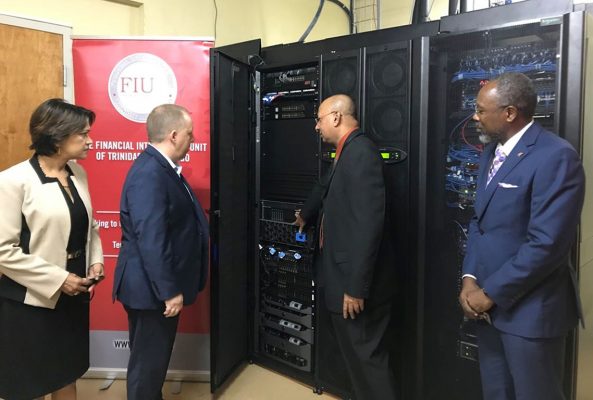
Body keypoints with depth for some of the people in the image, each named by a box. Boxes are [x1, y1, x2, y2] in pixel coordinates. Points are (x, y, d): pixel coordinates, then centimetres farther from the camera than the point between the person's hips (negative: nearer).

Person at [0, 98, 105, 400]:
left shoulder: (78, 173, 4)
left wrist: (95, 261, -2)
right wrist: (57, 279, -18)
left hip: (73, 295, 6)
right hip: (30, 301, -5)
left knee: (67, 374, 19)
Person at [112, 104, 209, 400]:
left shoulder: (162, 167, 7)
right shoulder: (149, 174, -25)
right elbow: (151, 240, -28)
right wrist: (169, 291, -23)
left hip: (161, 285, 10)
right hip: (152, 289, -10)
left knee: (154, 358, 24)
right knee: (148, 361, 9)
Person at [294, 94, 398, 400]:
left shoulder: (361, 152, -20)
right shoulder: (347, 152, 11)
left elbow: (369, 224, -26)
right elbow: (325, 187, 31)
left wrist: (356, 287, -24)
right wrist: (306, 215, 50)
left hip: (357, 282, -9)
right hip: (346, 275, 9)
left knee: (366, 356, 5)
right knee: (356, 353, 20)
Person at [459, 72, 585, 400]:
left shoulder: (555, 157, -18)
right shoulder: (491, 152, 9)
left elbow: (547, 243, -23)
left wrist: (490, 292, -16)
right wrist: (470, 278, -1)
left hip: (529, 307, -7)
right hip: (489, 300, 8)